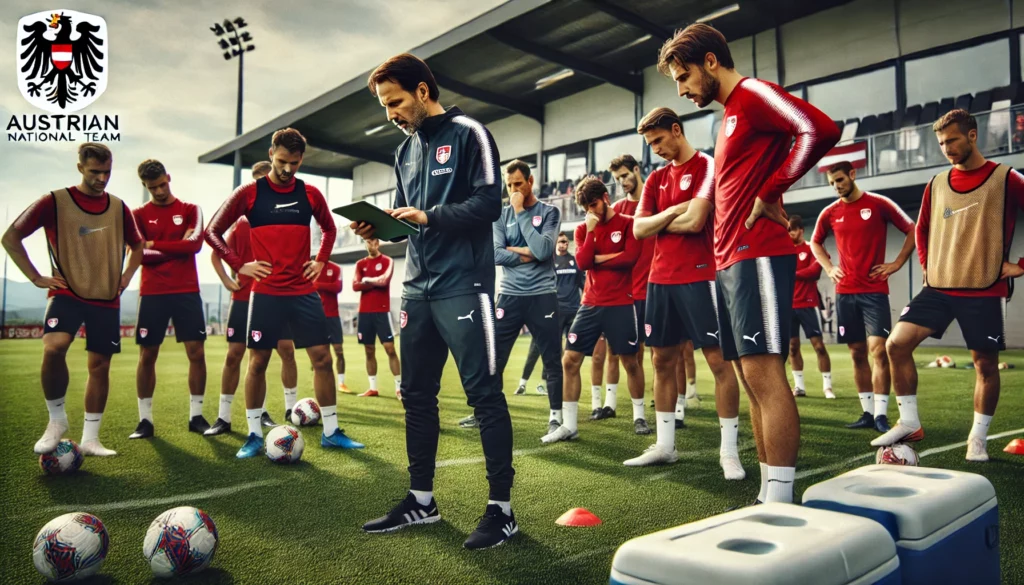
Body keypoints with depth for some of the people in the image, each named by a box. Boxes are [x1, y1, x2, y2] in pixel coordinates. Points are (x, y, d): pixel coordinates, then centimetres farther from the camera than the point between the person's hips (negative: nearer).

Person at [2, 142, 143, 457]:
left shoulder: (119, 208, 7)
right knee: (53, 348, -27)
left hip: (107, 299, 4)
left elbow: (137, 246, 22)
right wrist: (37, 278, -6)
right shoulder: (54, 201, -5)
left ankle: (90, 439, 15)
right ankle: (56, 419, -3)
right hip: (67, 293, -3)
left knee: (100, 364, 4)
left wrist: (126, 276, 8)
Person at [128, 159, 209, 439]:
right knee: (147, 355, 2)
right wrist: (176, 248, -9)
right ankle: (145, 420, 11)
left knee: (197, 352, -3)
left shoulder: (190, 210, 7)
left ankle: (196, 415, 8)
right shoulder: (139, 215, 7)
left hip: (187, 292, 0)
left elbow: (195, 244, -10)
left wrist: (153, 244, -8)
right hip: (152, 294, 1)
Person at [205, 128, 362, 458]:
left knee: (322, 358, 0)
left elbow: (329, 228, 22)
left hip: (304, 292, 2)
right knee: (258, 361, 3)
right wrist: (239, 265, -5)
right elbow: (213, 232, 4)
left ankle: (331, 432, 11)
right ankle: (254, 435, 16)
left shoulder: (310, 194, 6)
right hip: (266, 292, -2)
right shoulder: (249, 193, -1)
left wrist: (321, 260, 8)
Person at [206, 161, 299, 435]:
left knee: (287, 349, -5)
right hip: (245, 297, 1)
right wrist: (227, 281, -2)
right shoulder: (241, 220, 5)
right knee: (233, 354, 0)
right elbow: (216, 254, 10)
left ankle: (291, 408, 10)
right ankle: (224, 417, 9)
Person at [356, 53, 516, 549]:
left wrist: (429, 216, -19)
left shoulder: (468, 134, -3)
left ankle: (501, 508, 4)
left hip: (462, 285, -8)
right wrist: (381, 226, 2)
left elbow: (489, 203, -12)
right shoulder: (406, 151, 19)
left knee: (484, 393, -5)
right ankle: (421, 500, 22)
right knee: (416, 393, 10)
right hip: (418, 286, 8)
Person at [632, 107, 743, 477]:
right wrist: (670, 213, -7)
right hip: (660, 278, 7)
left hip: (699, 277, -7)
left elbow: (694, 222, -16)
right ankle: (664, 446, 19)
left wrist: (658, 223, -1)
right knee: (663, 361, 9)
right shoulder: (657, 178, 16)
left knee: (718, 360, -4)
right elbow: (638, 229, 7)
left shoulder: (707, 166, -5)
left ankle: (729, 450, 4)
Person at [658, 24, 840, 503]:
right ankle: (768, 498, 16)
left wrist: (769, 195, -16)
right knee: (754, 379, 9)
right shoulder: (729, 117, 24)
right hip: (729, 261, 10)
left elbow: (819, 130, -21)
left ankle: (779, 503, -7)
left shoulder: (753, 94, -4)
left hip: (757, 256, -10)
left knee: (764, 374, -11)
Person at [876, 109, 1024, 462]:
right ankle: (909, 423, 3)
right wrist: (927, 265, 11)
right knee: (896, 344, -9)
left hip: (984, 290, -4)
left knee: (985, 363, 4)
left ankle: (978, 437, 21)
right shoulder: (936, 185, 9)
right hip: (938, 287, 4)